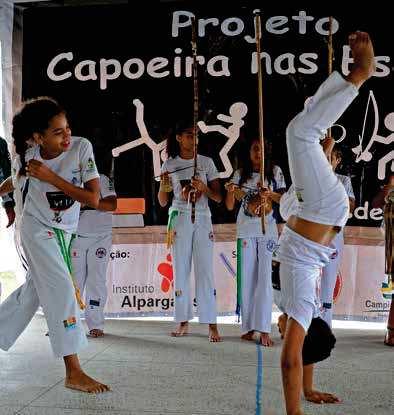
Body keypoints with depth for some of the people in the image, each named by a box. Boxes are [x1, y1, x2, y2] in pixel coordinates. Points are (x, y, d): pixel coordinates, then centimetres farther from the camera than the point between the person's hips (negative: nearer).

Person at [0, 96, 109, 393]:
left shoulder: (81, 147, -20)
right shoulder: (30, 154, -17)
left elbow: (93, 199, -24)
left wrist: (50, 177, -26)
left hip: (64, 231, 3)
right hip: (37, 229, -3)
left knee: (33, 291, 17)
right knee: (62, 290, -14)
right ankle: (74, 372, -11)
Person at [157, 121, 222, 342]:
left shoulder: (207, 162, 5)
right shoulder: (169, 165, 6)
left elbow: (218, 197, 4)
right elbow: (162, 202, 7)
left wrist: (204, 188, -15)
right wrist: (163, 186, -13)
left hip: (202, 219, -1)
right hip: (179, 219, 1)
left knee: (205, 271, -6)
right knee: (181, 271, 2)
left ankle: (212, 324, -4)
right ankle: (183, 322, 9)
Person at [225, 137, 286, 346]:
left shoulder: (275, 171, 5)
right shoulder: (240, 174, 7)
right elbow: (230, 206, 6)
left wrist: (272, 195, -13)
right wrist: (230, 192, -15)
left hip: (267, 231, -2)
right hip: (245, 231, 2)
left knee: (264, 277, -7)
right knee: (246, 278, 3)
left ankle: (264, 330, -8)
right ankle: (249, 328, 10)